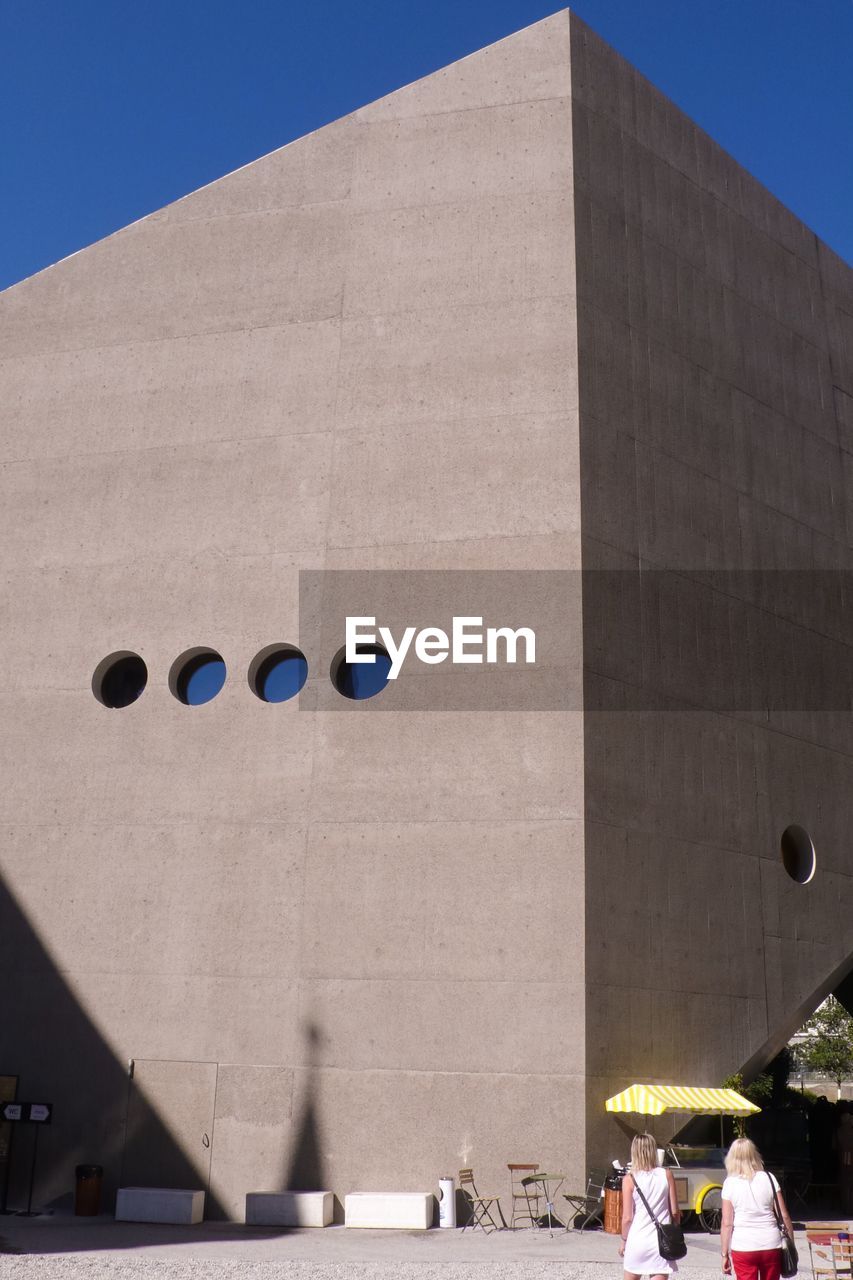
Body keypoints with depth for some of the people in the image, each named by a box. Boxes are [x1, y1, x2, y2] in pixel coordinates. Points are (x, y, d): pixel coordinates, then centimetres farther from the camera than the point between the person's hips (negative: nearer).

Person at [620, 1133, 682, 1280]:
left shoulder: (629, 1179, -7)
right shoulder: (666, 1175, -3)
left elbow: (627, 1217, -7)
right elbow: (675, 1212, 1)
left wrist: (624, 1240, 8)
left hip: (636, 1241, -1)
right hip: (661, 1242, 1)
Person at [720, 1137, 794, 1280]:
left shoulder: (730, 1183, -4)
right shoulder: (768, 1178, 1)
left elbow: (727, 1223, -5)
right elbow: (784, 1215, 1)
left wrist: (724, 1254, 2)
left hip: (743, 1247, -2)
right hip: (771, 1246, 3)